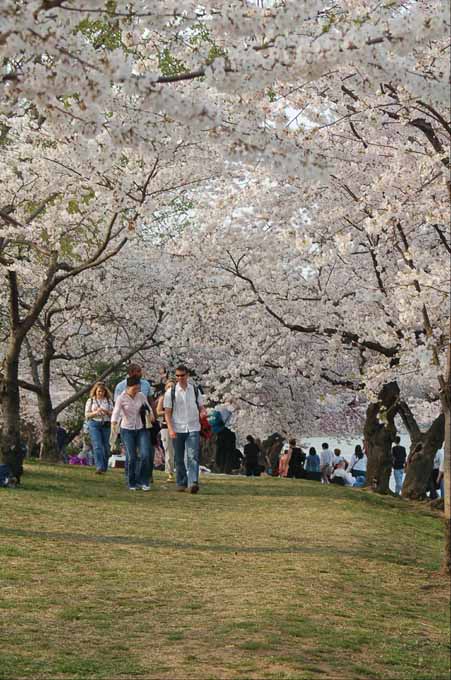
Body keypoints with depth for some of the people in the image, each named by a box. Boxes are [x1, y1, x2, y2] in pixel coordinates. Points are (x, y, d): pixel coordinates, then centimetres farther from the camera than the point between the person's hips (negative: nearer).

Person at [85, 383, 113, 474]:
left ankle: (104, 467, 17)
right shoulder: (90, 401, 7)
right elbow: (87, 415, 4)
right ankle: (99, 467, -18)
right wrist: (96, 412, -13)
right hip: (94, 424, -2)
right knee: (97, 446, -12)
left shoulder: (109, 401, 10)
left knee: (106, 446, 3)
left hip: (106, 425, 2)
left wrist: (107, 412, -12)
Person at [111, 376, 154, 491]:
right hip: (127, 430, -3)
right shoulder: (121, 398, -9)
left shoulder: (141, 396, 1)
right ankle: (132, 483, 11)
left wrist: (150, 414, -8)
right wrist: (114, 423, -41)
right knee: (131, 457, -5)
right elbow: (116, 412, -21)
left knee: (146, 454, -10)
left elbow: (148, 407, 15)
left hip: (141, 429, 3)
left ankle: (143, 481, 4)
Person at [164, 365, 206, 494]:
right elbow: (167, 412, -1)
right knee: (179, 458, 8)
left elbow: (201, 407, 12)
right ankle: (181, 483, 19)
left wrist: (203, 413, -13)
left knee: (193, 457, -12)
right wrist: (170, 429, -12)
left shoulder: (195, 390, 7)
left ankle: (193, 483, -21)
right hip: (177, 429, 0)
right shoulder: (170, 392, 1)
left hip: (193, 429, 0)